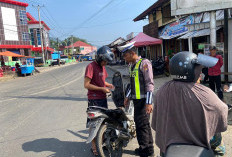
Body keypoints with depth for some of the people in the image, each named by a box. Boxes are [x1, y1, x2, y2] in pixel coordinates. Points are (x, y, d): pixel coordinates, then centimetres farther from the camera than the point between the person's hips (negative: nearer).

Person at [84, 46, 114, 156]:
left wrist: (109, 85, 7)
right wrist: (102, 88, -18)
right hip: (94, 99, -8)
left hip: (103, 98, 9)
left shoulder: (102, 67, 14)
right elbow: (86, 85, -18)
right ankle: (94, 146, 13)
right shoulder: (91, 66, -13)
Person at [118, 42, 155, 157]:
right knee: (144, 124, 16)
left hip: (143, 100, -9)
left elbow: (150, 84, -17)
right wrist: (128, 97, 20)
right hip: (136, 100, 9)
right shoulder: (132, 65, 16)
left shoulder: (144, 63, -11)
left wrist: (149, 102, -21)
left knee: (142, 125, -6)